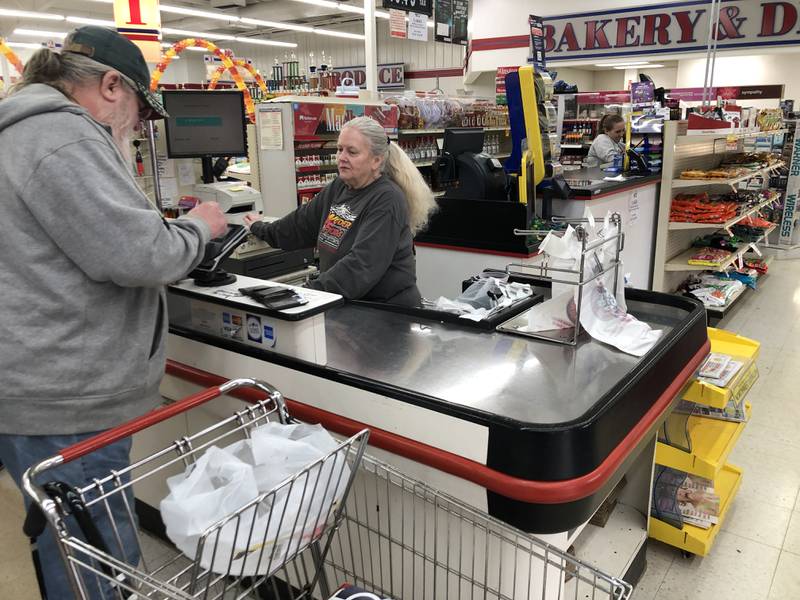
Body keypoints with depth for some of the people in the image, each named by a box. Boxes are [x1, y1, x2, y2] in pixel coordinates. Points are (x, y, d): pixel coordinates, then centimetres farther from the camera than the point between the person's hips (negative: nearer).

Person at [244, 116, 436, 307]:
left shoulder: (387, 200, -16)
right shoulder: (338, 188, 9)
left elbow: (363, 265, -26)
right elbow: (303, 223, 23)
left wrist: (313, 292, -31)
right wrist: (261, 229, 35)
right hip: (345, 306, 7)